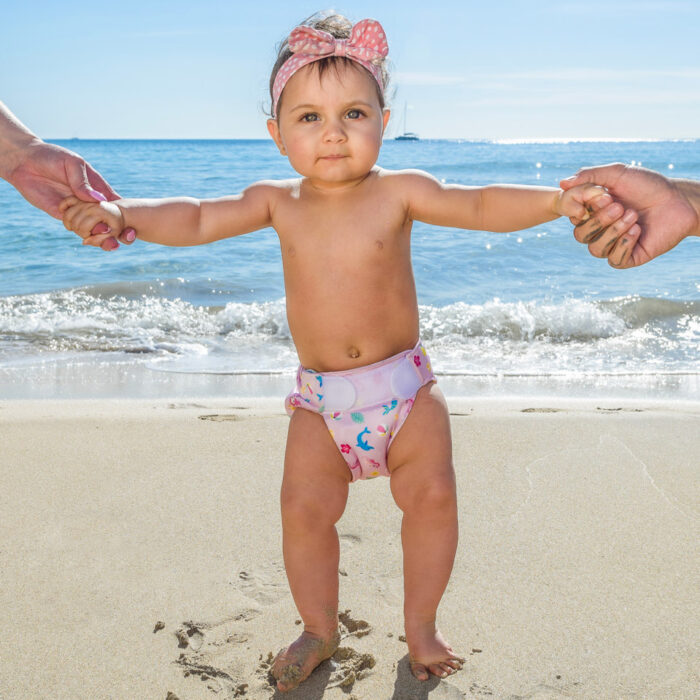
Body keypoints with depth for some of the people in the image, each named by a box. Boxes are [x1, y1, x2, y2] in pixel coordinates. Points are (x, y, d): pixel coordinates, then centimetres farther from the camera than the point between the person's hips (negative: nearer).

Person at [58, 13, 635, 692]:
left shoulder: (399, 191, -9)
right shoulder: (278, 202, -1)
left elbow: (480, 206, -14)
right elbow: (198, 218, 1)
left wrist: (555, 200, -29)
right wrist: (122, 213, -12)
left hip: (404, 383, -1)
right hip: (320, 397, 2)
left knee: (432, 493, -7)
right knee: (304, 507, -6)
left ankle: (420, 625, 17)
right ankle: (319, 628, 20)